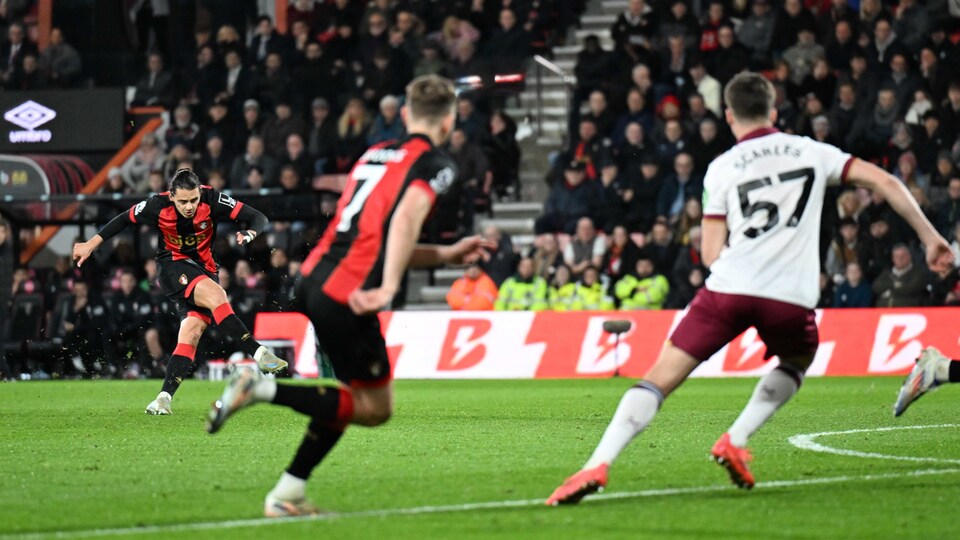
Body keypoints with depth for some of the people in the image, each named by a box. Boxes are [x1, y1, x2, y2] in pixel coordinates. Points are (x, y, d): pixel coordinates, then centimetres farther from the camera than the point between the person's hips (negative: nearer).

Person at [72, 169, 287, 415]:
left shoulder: (212, 200, -16)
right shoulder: (158, 206, -15)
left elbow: (258, 218, -13)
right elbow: (123, 220, 3)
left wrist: (248, 234, -34)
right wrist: (91, 244, 6)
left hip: (205, 271, 2)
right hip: (173, 266, -2)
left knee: (192, 330, -17)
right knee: (216, 294, -31)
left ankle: (165, 396, -17)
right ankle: (257, 352, -34)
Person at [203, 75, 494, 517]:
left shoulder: (374, 155, 23)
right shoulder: (434, 164, 1)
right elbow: (406, 216, -20)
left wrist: (447, 255, 31)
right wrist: (388, 288, -26)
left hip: (313, 278, 8)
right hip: (346, 294, -8)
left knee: (357, 394, 21)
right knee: (375, 408, 5)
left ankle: (287, 496, 15)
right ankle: (265, 388, -10)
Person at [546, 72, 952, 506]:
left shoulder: (721, 167, 11)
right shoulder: (812, 152, 15)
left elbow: (712, 254, 7)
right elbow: (883, 181, 10)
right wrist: (930, 237, 15)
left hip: (729, 288, -1)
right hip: (792, 295, 1)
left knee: (660, 378, 1)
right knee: (797, 362, 32)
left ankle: (597, 466, -15)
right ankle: (734, 443, 15)